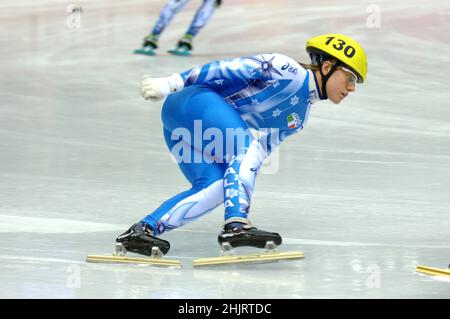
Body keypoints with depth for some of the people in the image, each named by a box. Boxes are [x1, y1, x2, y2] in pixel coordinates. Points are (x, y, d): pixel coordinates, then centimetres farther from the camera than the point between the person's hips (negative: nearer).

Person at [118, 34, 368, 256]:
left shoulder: (299, 117, 18)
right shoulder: (289, 70, -9)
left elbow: (264, 148, 21)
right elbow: (229, 69, -12)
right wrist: (171, 83, -16)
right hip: (194, 99, -9)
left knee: (215, 189, -11)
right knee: (247, 150, -24)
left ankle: (145, 229, -17)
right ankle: (235, 225, -38)